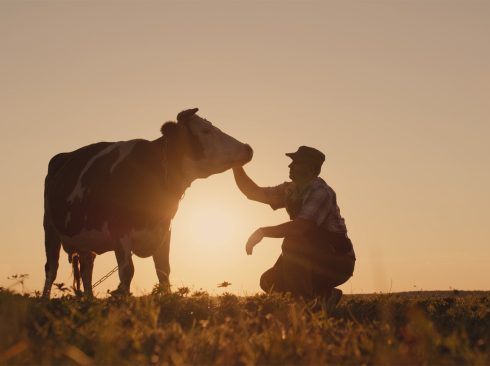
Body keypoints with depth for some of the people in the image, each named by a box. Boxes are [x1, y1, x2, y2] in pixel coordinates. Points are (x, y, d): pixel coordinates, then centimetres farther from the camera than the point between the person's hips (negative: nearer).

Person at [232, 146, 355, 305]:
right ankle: (323, 295, 11)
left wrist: (263, 231, -26)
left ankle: (306, 302, -16)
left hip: (337, 261, -8)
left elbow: (301, 227, -34)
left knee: (291, 244, -29)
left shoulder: (321, 192, -22)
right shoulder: (290, 190, 3)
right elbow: (254, 192, 7)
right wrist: (236, 165, -4)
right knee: (270, 282, -1)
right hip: (315, 260, 8)